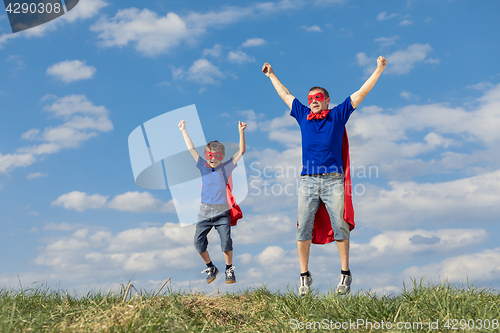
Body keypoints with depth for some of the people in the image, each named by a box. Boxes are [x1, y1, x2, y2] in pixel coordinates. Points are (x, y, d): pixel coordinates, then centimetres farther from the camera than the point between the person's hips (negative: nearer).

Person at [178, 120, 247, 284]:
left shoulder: (226, 167, 5)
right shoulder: (203, 167, 9)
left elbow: (241, 151, 0)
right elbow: (191, 149, 12)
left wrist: (241, 132, -8)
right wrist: (184, 130, 14)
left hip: (222, 211, -2)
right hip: (205, 211, 2)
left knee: (226, 241, -14)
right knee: (198, 241, -5)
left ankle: (229, 269, 7)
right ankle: (211, 268, 17)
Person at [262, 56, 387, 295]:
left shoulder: (338, 115, 10)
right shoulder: (303, 116, 15)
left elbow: (361, 93, 10)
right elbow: (285, 95, 28)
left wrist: (378, 70, 8)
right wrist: (272, 75, 38)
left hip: (333, 181, -2)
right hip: (308, 180, 2)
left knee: (340, 227, -3)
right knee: (303, 229, -1)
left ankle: (345, 274, 5)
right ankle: (304, 276, 7)